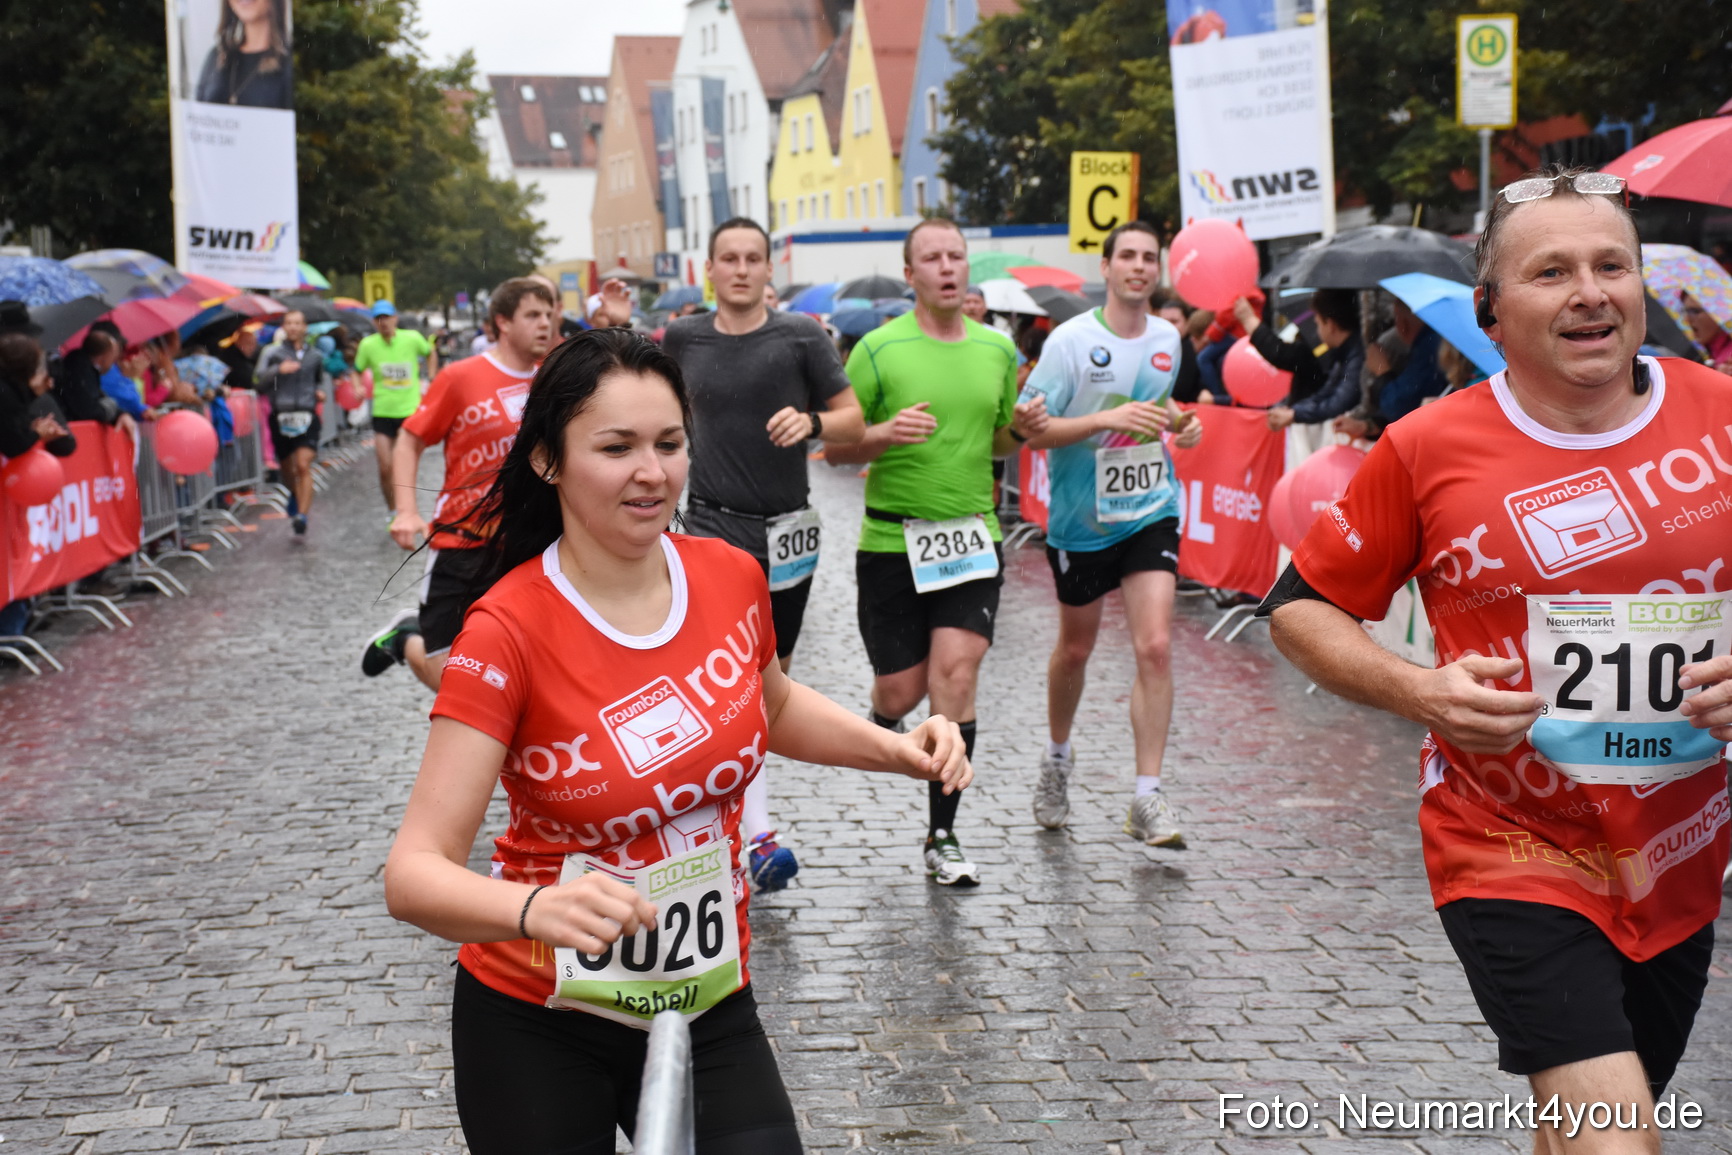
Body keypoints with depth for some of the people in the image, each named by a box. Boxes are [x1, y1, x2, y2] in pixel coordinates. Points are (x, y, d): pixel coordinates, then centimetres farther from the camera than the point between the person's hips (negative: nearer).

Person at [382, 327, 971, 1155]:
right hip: (539, 1027, -3)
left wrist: (896, 749, 1)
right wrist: (536, 910, -46)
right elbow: (414, 873, -26)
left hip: (709, 1005, 4)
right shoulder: (508, 631, -21)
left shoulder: (733, 577, -6)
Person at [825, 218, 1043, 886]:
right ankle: (881, 727, 43)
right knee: (902, 689, 3)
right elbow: (835, 448, -2)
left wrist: (1021, 429, -3)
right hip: (892, 540, -2)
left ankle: (942, 838, -2)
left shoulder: (997, 349, 8)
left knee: (956, 675, -10)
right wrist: (885, 434, -22)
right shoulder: (879, 348, -5)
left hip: (971, 537, 2)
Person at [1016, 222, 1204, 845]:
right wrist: (1108, 419, -26)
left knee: (1155, 646, -13)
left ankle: (1147, 798, -8)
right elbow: (1030, 431, -15)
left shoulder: (1168, 339, 4)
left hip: (1151, 512, 2)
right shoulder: (1071, 340, -11)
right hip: (1081, 517, -2)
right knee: (1075, 649, 14)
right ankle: (1057, 758, 41)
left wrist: (1178, 422, 2)